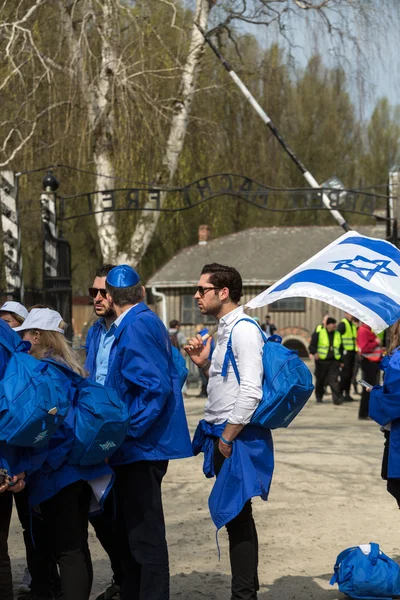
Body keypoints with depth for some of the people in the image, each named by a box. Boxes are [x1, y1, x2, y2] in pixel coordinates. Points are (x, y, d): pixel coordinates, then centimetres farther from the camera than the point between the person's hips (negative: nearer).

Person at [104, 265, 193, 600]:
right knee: (133, 530, 19)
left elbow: (156, 386, -24)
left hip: (141, 446, -10)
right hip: (142, 446, 10)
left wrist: (130, 430, -18)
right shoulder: (149, 321, 12)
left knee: (145, 535, -3)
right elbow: (165, 378, 18)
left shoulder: (136, 326, -17)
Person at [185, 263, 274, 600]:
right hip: (221, 433, 10)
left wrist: (227, 438, -18)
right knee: (235, 516, 14)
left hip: (237, 436, -10)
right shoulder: (224, 330, 15)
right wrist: (204, 363, 6)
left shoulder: (244, 330, -15)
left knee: (236, 515, -5)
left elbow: (250, 391, -23)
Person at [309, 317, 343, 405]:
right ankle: (319, 397, 27)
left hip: (334, 361, 2)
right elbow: (312, 346, -2)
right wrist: (314, 353, -23)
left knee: (334, 379, -12)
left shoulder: (338, 334, 12)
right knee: (320, 380, 9)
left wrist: (341, 361, 18)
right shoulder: (318, 333, -2)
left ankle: (337, 398, -15)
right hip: (321, 361, -2)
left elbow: (341, 348, 21)